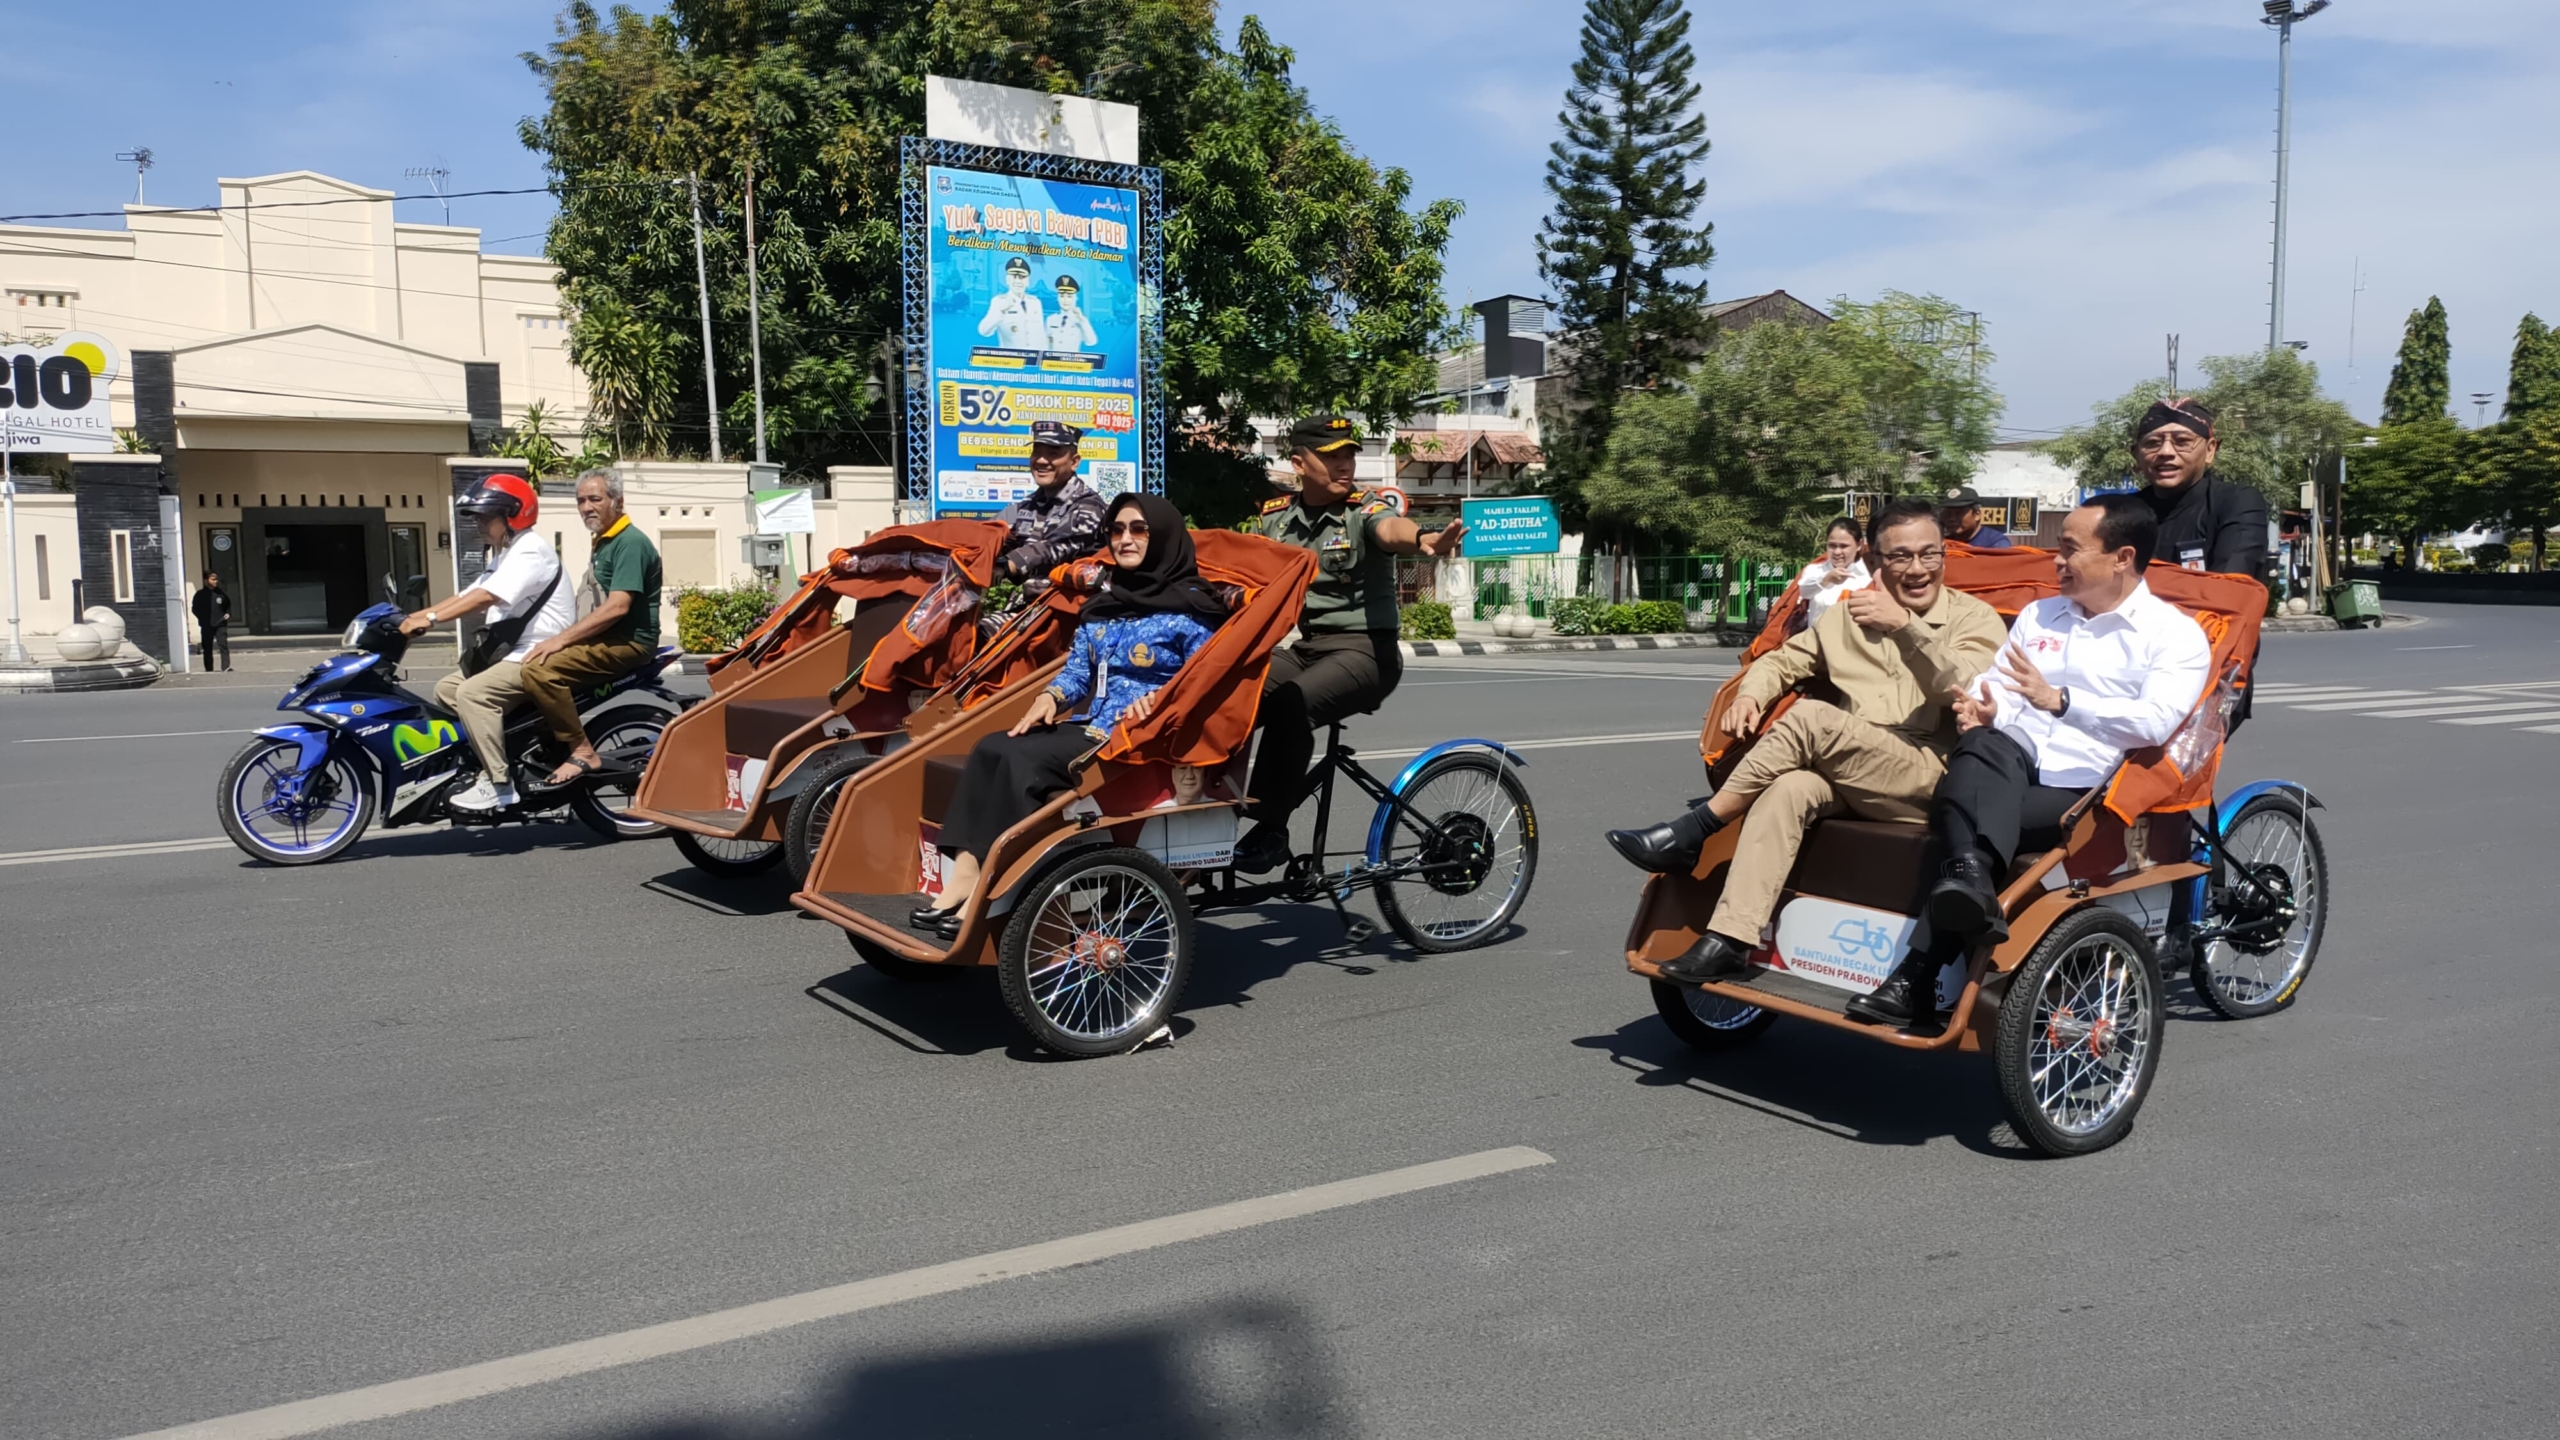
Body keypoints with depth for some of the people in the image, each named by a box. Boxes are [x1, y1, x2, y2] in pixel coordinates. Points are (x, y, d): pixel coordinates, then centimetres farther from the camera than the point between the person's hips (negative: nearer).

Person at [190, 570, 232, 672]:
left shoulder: (221, 593, 6)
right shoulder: (200, 594, 0)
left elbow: (228, 606, 18)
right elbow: (195, 608, 3)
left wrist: (227, 614, 1)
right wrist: (202, 619, -8)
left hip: (220, 624, 0)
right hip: (206, 626, 0)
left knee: (223, 645, -11)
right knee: (208, 648, 7)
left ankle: (226, 667, -14)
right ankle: (209, 669, 14)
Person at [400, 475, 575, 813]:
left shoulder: (530, 551, -15)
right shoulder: (506, 555, 20)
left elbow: (485, 597, -27)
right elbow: (467, 596, 16)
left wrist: (430, 619, -31)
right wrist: (415, 616, 5)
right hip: (517, 652, 11)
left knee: (472, 693, -26)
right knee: (446, 688, 7)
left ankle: (499, 783, -24)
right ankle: (485, 761, 5)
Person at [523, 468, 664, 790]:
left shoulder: (630, 542, -13)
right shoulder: (602, 542, 19)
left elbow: (617, 607, -23)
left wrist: (561, 639, -23)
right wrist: (562, 637, 11)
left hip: (627, 643, -11)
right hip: (601, 639, 11)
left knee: (540, 669, -27)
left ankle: (582, 751, -21)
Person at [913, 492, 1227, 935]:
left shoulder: (1189, 607, -2)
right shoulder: (1103, 604, 19)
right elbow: (1078, 668, 18)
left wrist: (1158, 701, -24)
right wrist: (1052, 696, -3)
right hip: (1093, 729, 7)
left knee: (1023, 760, -27)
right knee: (992, 749, -18)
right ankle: (963, 875, -28)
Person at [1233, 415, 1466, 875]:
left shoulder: (1364, 509, -8)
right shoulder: (1275, 516, 8)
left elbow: (1391, 528, -30)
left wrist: (1423, 539, -54)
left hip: (1362, 649, -5)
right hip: (1301, 646, 5)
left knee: (1288, 705, -32)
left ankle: (1271, 829, -22)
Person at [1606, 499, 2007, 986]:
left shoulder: (1975, 618, 5)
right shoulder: (1848, 614, 20)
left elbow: (1964, 690, -14)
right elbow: (1783, 661, 25)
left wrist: (1905, 626, -29)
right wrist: (1749, 695, 1)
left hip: (1930, 777, -4)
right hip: (1845, 778, 4)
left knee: (1811, 718, -28)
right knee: (1789, 789, -31)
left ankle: (1690, 833, -19)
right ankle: (1729, 941, -37)